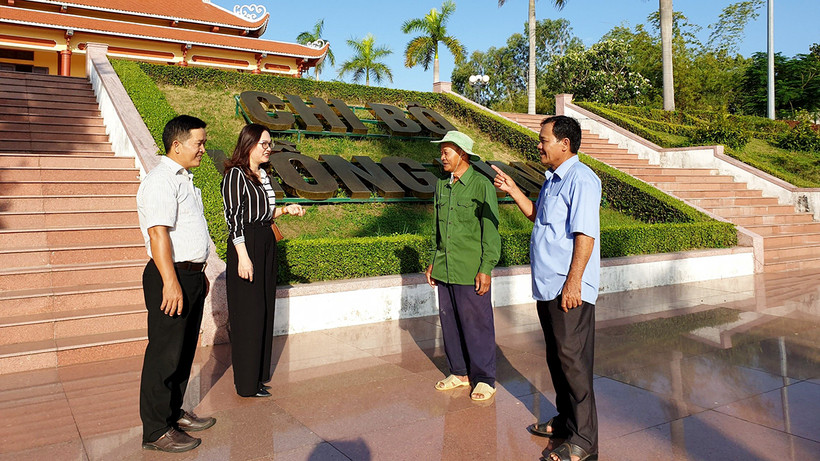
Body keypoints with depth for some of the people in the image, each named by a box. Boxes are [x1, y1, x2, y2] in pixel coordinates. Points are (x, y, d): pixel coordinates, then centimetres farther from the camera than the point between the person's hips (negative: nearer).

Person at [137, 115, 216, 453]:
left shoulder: (184, 178, 17)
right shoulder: (160, 180, -15)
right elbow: (158, 234, -22)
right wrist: (170, 283, -26)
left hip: (191, 276, 10)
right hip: (172, 277, -10)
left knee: (184, 351, 17)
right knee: (165, 355, -2)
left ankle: (174, 413, 30)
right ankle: (156, 431, 9)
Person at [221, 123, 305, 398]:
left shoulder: (263, 175, 13)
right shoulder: (236, 175, -12)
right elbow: (234, 218, -16)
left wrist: (286, 210, 7)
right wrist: (243, 257, -21)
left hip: (267, 244, 9)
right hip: (246, 245, -9)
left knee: (264, 310, 13)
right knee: (249, 314, -3)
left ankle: (259, 372, 26)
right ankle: (247, 383, 7)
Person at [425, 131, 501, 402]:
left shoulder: (482, 186, -9)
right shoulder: (441, 186, 11)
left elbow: (490, 230, -10)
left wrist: (486, 269, -14)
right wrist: (434, 262, 17)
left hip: (470, 272, -6)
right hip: (444, 270, 7)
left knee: (477, 324, 2)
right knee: (450, 323, 12)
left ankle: (484, 379, 16)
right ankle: (459, 372, 28)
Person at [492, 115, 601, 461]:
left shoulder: (580, 179, -14)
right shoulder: (552, 179, 17)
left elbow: (585, 234, -20)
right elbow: (537, 216, 27)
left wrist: (573, 282, -23)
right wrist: (512, 190, 16)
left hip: (569, 290, -10)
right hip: (547, 287, 10)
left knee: (572, 360, -3)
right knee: (556, 358, 18)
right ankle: (566, 420, 34)